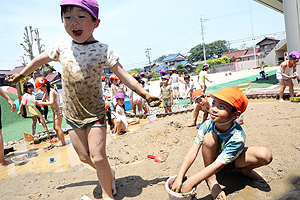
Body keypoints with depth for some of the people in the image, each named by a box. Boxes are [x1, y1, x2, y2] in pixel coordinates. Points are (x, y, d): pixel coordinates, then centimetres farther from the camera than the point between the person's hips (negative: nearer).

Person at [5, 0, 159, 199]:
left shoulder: (103, 50, -15)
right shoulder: (62, 46, -2)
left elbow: (124, 75, -15)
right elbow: (42, 58, 15)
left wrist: (145, 94, -19)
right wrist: (21, 74, 27)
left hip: (95, 113, -4)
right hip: (72, 114, 5)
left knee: (97, 157, -4)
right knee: (84, 157, 12)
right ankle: (109, 173, 40)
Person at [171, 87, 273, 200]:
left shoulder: (237, 137, -35)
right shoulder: (208, 125, -27)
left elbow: (217, 165, -39)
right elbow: (193, 152, -29)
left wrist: (190, 182, -42)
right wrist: (179, 178, -37)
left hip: (233, 161, -1)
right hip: (212, 158, 2)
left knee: (266, 155, -27)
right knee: (209, 137, -32)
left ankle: (243, 170, 8)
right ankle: (211, 180, -14)